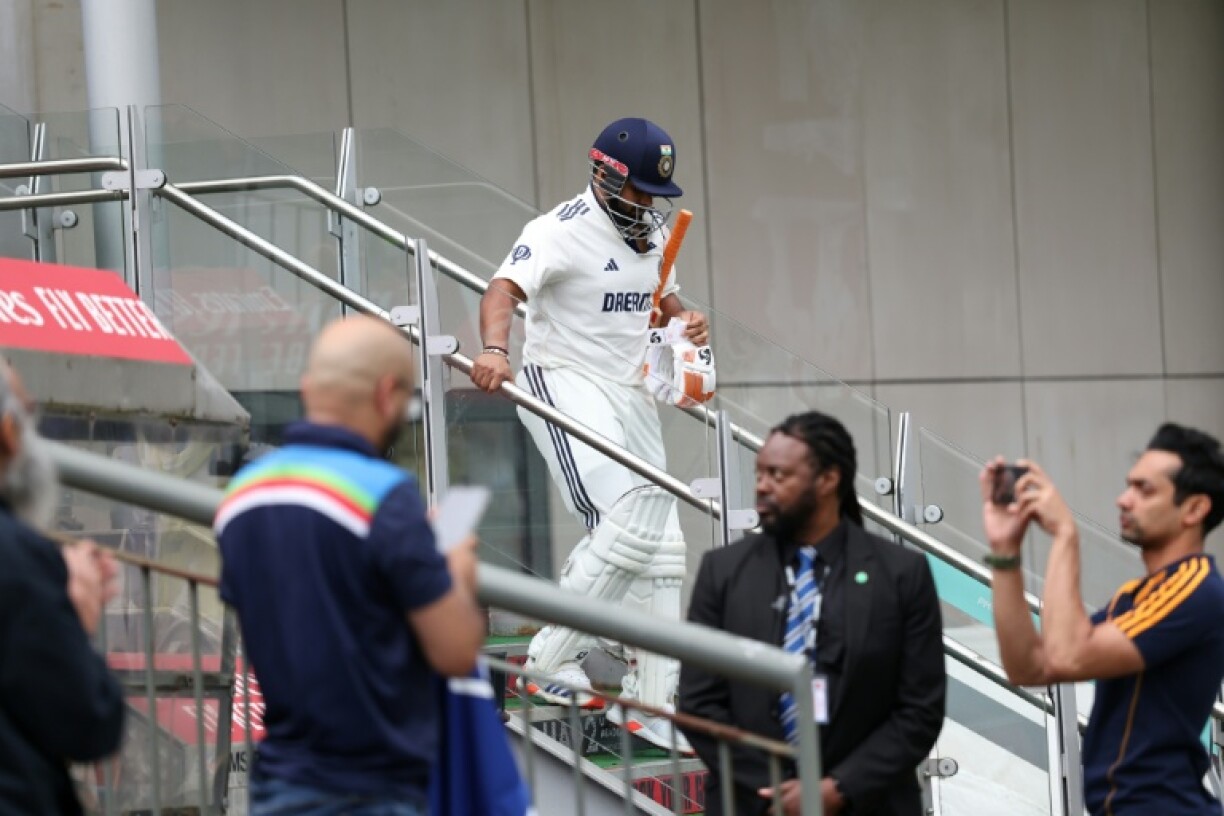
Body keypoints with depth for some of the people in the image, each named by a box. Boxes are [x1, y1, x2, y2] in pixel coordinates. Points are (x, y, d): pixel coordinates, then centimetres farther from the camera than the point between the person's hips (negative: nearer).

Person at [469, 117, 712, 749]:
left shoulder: (652, 235, 11)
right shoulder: (563, 231, -16)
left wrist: (687, 322, 3)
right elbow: (504, 290, -31)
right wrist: (494, 349, -51)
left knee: (659, 548, 7)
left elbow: (665, 299, 27)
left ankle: (654, 709, 13)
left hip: (629, 397, 9)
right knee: (629, 521, -25)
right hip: (563, 385, -9)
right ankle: (552, 663, -19)